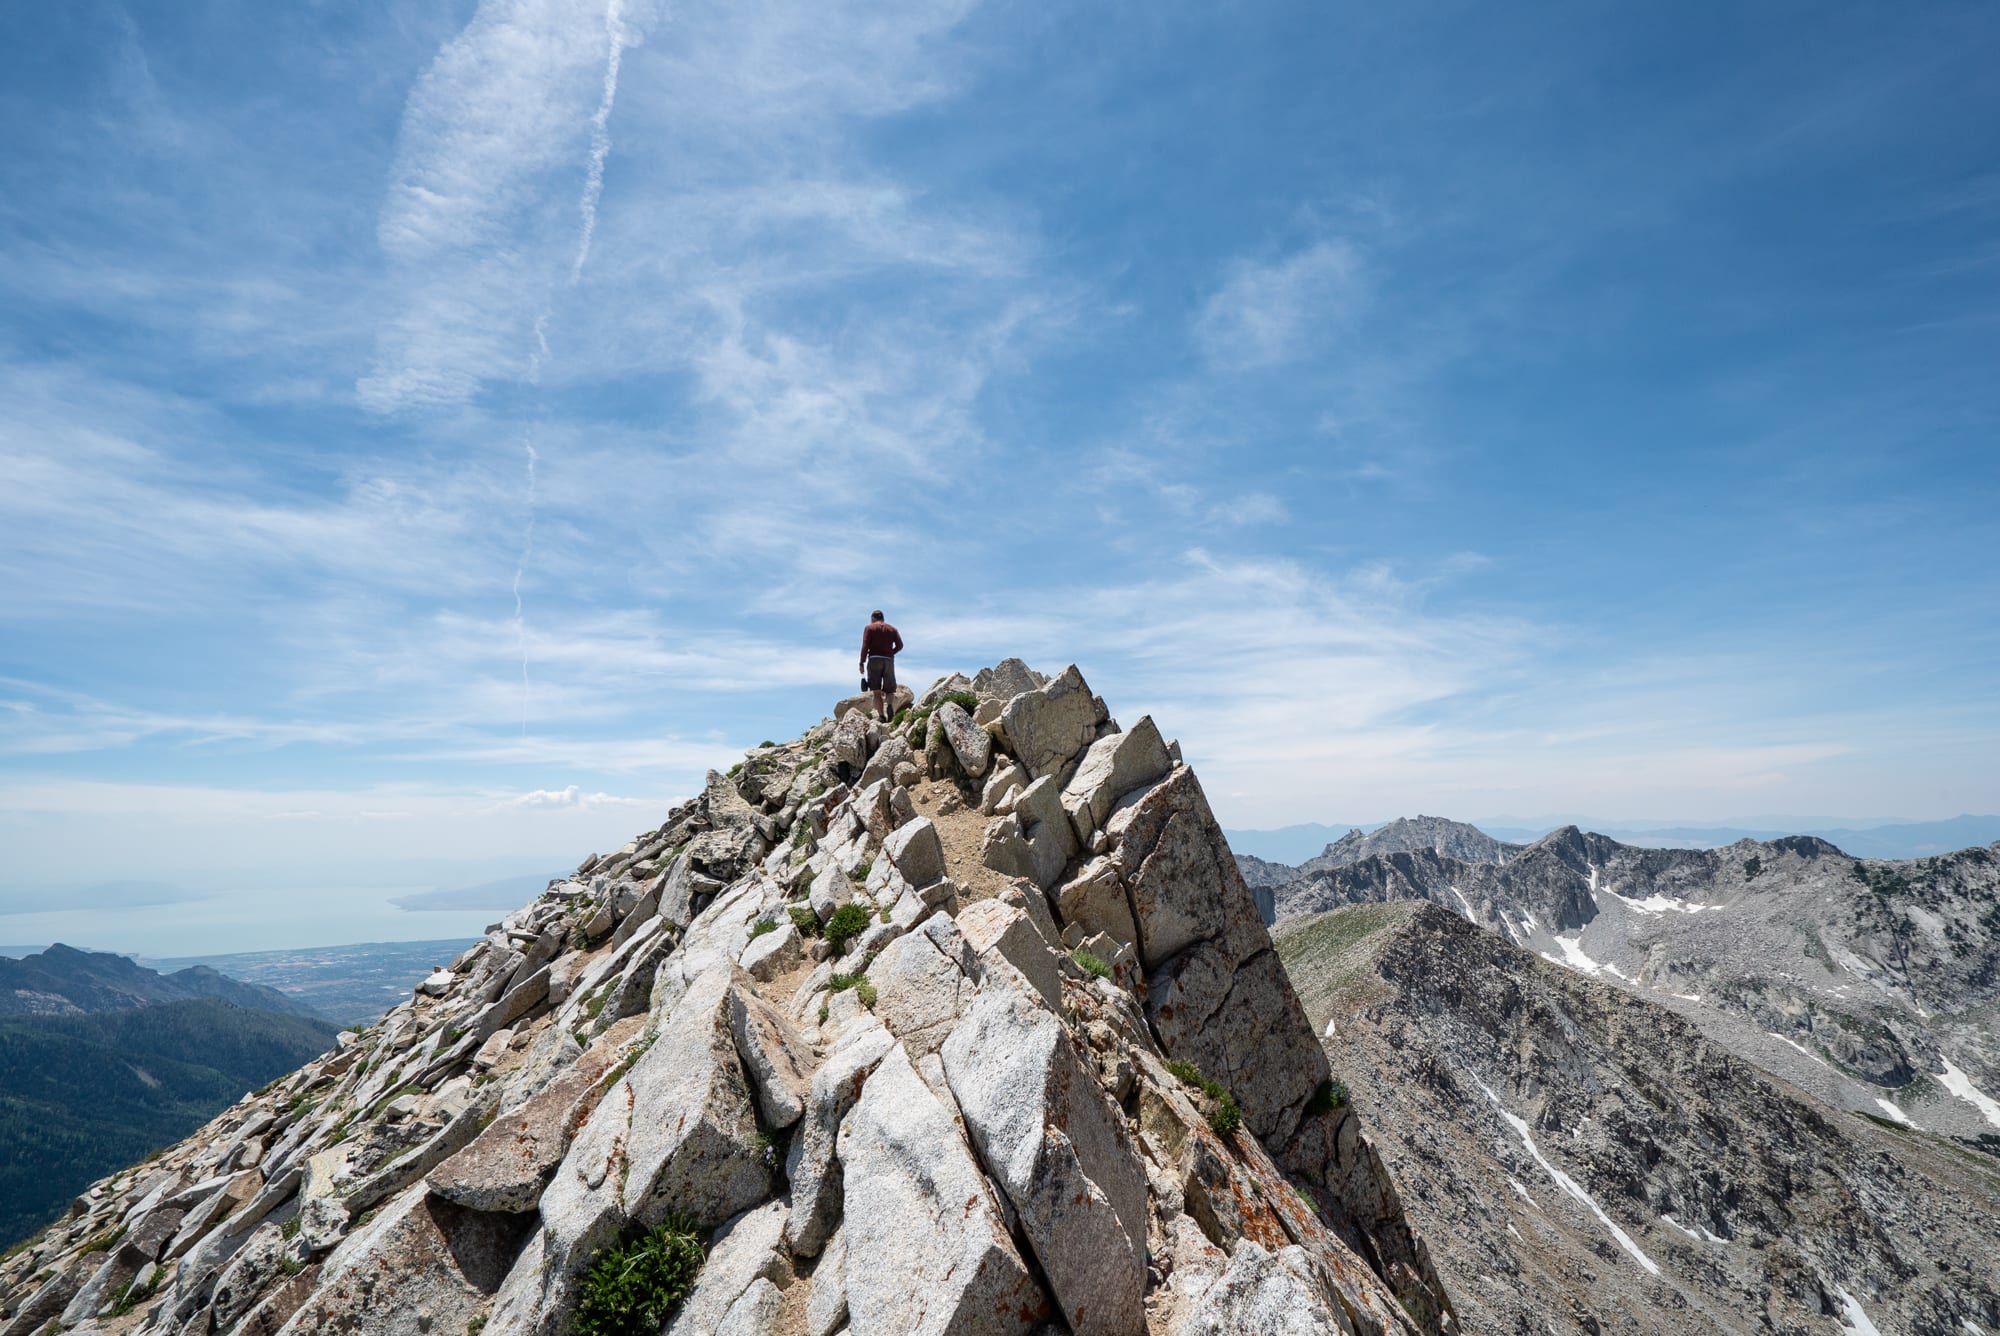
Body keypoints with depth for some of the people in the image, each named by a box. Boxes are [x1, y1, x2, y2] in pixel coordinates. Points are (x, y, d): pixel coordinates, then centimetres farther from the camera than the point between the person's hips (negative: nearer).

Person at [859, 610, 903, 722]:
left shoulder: (869, 628, 7)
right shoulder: (892, 629, 17)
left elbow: (865, 646, -5)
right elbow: (900, 645, 5)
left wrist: (862, 663, -5)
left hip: (874, 659, -2)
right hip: (889, 661, 3)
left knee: (876, 691, -4)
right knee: (889, 690, 7)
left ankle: (881, 715, -16)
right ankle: (889, 705, -24)